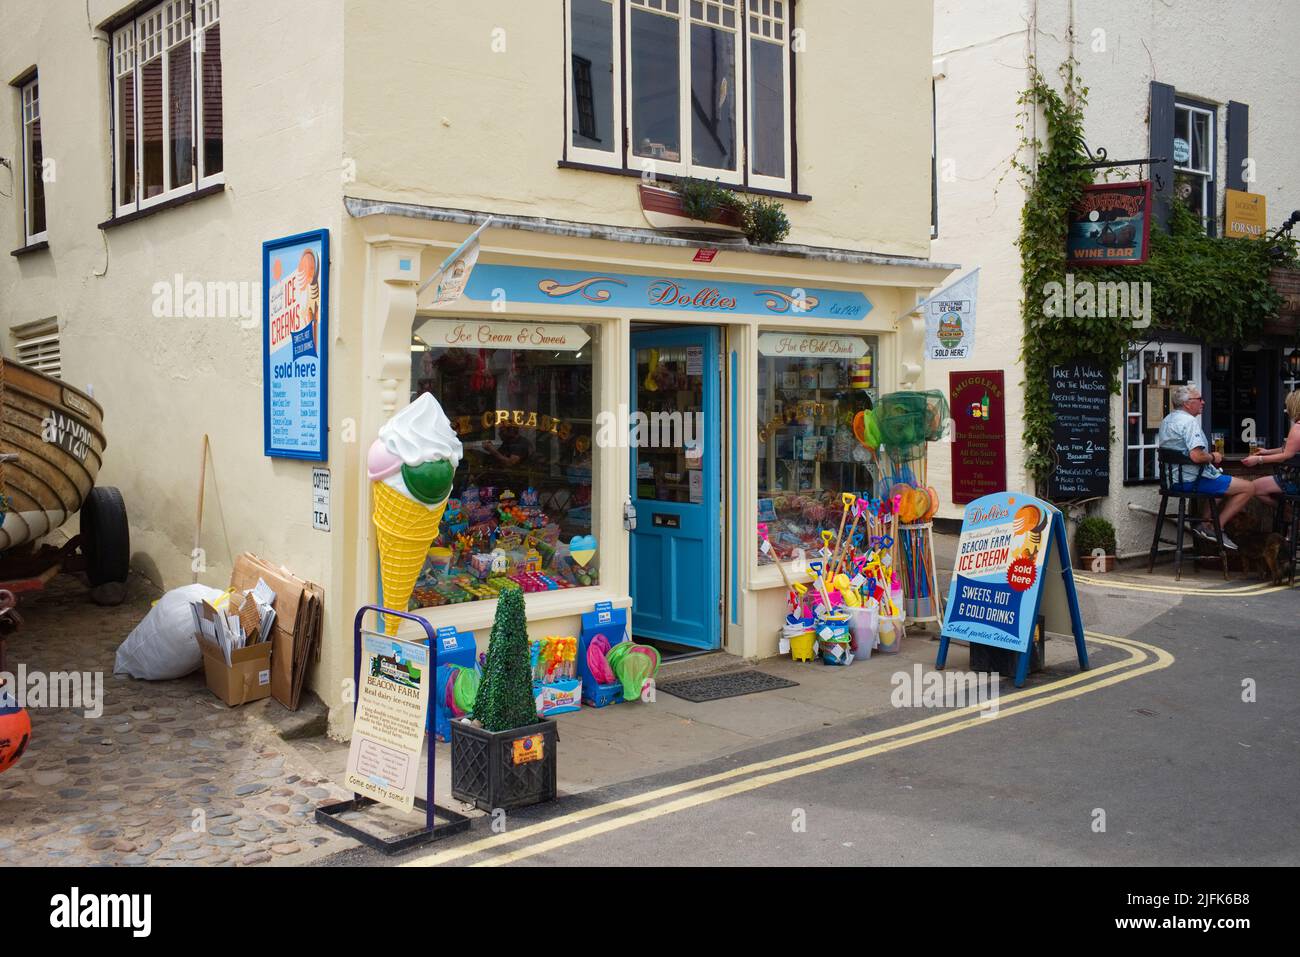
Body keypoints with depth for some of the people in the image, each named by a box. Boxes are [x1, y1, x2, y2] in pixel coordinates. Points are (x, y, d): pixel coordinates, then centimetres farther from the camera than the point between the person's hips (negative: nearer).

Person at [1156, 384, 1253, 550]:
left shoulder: (1167, 420, 14)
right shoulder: (1189, 421, -17)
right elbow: (1196, 456, -29)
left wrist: (1210, 456, 19)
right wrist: (1213, 457, -8)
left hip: (1174, 480, 10)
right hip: (1192, 480, -10)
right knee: (1248, 488, -5)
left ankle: (1205, 524, 18)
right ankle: (1216, 527, -3)